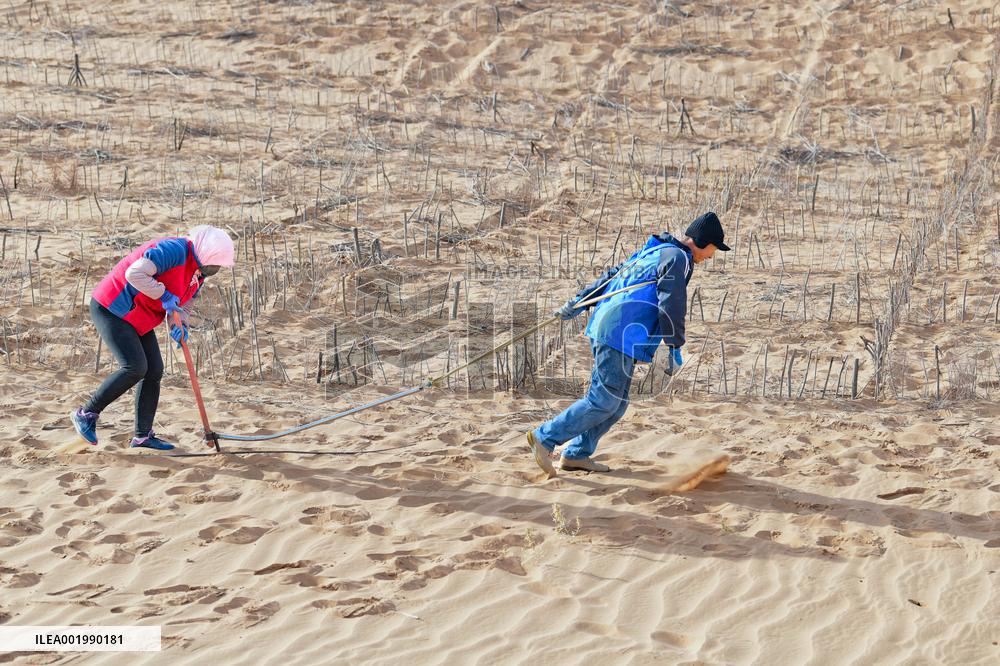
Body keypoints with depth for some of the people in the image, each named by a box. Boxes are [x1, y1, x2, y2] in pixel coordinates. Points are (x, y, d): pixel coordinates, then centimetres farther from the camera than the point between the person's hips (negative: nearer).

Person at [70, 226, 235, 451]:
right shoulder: (175, 250, -24)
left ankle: (143, 435, 15)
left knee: (154, 371, 6)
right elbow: (135, 273, -33)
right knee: (135, 368, -18)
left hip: (137, 319, 10)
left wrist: (180, 326, -9)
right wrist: (163, 295, -28)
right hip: (111, 309, -10)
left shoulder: (198, 273, 6)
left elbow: (177, 304, 12)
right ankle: (87, 414, -3)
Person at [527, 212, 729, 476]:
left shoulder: (653, 251, 23)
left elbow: (612, 276, 25)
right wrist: (675, 348, -9)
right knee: (604, 402, -8)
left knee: (616, 404, 13)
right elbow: (671, 303, -14)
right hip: (621, 334, -10)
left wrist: (578, 302, 27)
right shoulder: (677, 258, -6)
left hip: (605, 329, 10)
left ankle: (577, 455, 16)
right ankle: (544, 438, -6)